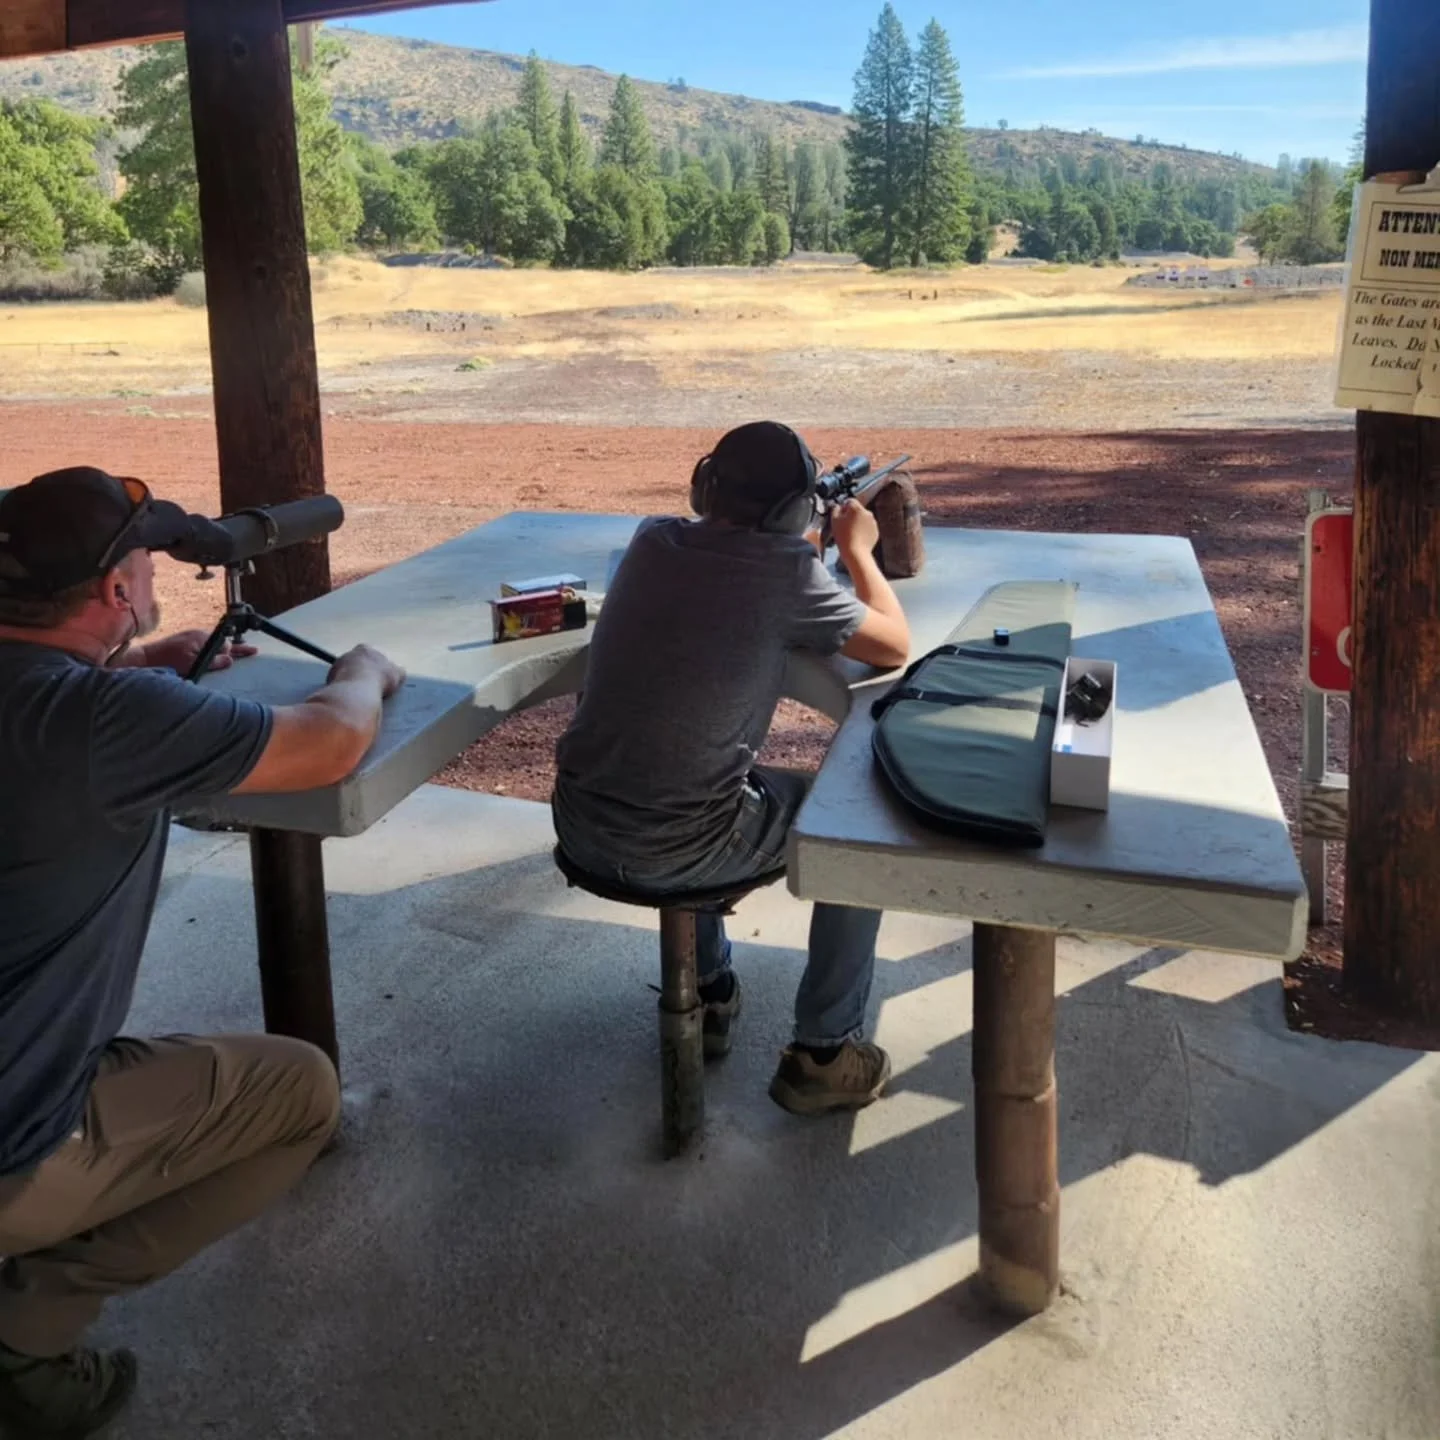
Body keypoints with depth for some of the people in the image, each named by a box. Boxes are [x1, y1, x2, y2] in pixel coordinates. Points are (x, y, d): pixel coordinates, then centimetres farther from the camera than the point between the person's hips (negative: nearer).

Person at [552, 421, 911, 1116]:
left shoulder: (652, 539, 3)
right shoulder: (786, 567, -13)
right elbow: (896, 647, 0)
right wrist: (858, 551, 14)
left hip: (580, 828, 6)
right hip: (671, 853, -6)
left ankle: (709, 990, 46)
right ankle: (822, 1052, 20)